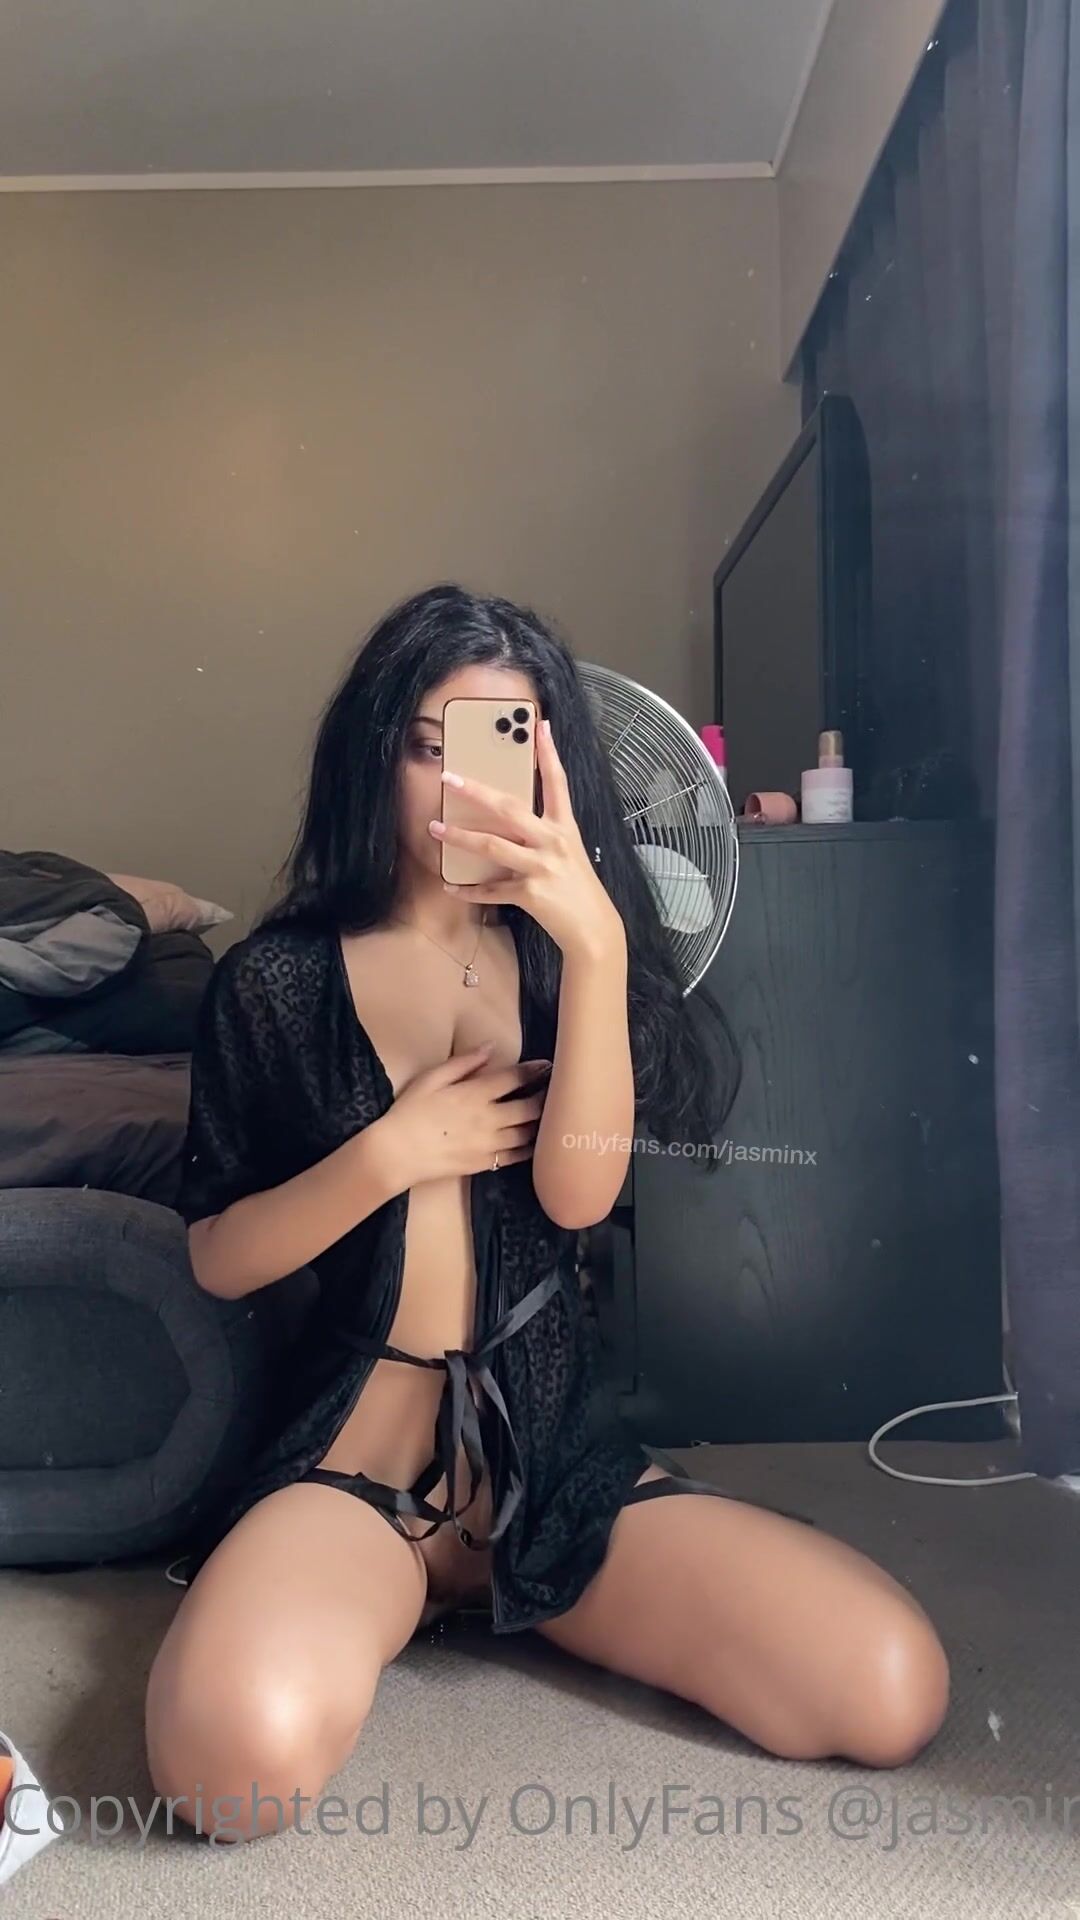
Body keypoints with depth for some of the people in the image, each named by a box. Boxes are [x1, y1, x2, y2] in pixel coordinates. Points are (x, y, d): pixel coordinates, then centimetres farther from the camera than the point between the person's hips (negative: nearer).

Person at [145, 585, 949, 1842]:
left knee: (891, 1692, -16)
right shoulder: (275, 980, 1)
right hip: (356, 1458, -2)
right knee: (235, 1758, -34)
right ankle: (394, 1591, 4)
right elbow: (216, 1259, 1)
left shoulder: (564, 950, 5)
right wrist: (391, 1155, -14)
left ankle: (497, 1582, 8)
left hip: (561, 1454, 3)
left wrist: (596, 945, -25)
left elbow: (580, 1194, -13)